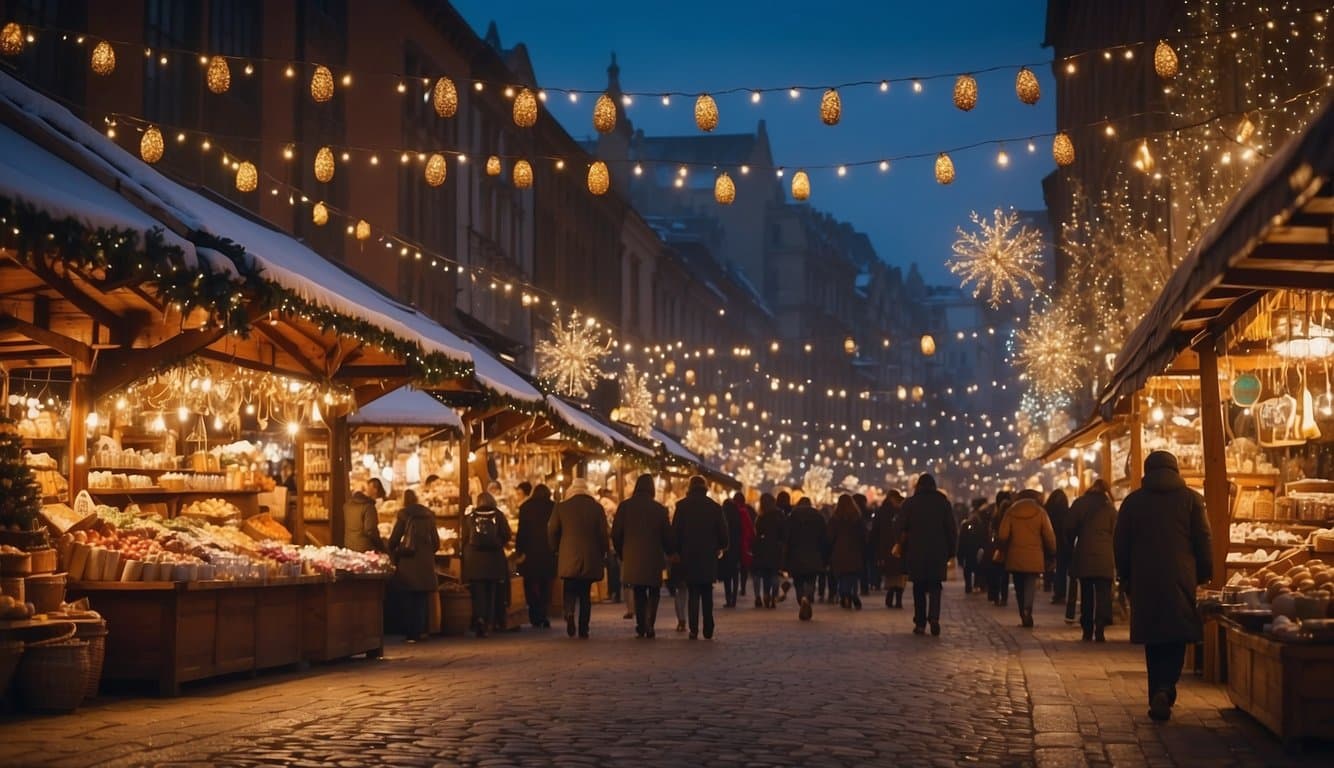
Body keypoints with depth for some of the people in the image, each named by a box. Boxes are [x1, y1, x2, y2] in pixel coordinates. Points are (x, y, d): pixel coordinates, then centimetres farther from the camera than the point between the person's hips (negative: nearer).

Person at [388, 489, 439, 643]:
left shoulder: (404, 515, -3)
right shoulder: (428, 515, 8)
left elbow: (393, 540, -6)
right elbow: (436, 542, 9)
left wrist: (394, 557, 8)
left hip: (408, 561, -3)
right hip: (426, 562, 3)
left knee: (410, 598, 4)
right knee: (423, 598, 10)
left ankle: (412, 633, 4)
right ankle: (421, 631, 10)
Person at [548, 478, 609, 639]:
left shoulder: (562, 507, -1)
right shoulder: (596, 507, 0)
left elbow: (552, 531, 3)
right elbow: (603, 534, 2)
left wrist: (556, 550, 17)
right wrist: (602, 554, 13)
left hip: (568, 557, -1)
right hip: (591, 558, 1)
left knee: (570, 590, 10)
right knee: (585, 593, 8)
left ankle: (570, 613, -18)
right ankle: (583, 629, 5)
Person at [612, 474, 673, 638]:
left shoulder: (625, 506, -2)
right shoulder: (659, 509, -3)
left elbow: (615, 534, 1)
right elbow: (667, 535, 1)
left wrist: (621, 554, 13)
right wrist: (668, 553, 18)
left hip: (632, 558, 1)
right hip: (654, 558, -1)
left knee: (639, 593, 13)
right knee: (654, 593, 9)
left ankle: (641, 627, 6)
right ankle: (649, 626, -6)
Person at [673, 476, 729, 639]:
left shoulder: (682, 506, -3)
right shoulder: (714, 507, 0)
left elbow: (675, 532, -3)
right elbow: (723, 531, 2)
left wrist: (677, 550, 10)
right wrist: (720, 547, 19)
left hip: (689, 556, -1)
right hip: (709, 557, 1)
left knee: (693, 594, 3)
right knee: (707, 594, 11)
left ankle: (694, 630, -5)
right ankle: (708, 631, 8)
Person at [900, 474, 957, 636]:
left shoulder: (909, 504, 2)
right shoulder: (943, 502, 4)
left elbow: (903, 530, 2)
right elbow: (951, 529, 4)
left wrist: (903, 551, 9)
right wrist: (951, 551, 9)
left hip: (916, 554, 0)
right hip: (938, 554, 0)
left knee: (919, 587, 8)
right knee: (935, 586, 5)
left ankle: (920, 623, 6)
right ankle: (934, 617, -17)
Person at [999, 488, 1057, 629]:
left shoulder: (1010, 512, 2)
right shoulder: (1040, 512, -1)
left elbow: (1002, 535, -4)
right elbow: (1049, 536, -3)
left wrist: (1006, 549, 14)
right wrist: (1052, 553, 10)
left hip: (1015, 557, 2)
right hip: (1034, 558, -2)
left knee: (1019, 588, 12)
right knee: (1030, 585, -5)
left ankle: (1024, 617, 16)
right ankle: (1027, 609, -29)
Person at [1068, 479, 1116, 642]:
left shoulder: (1079, 504, 5)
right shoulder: (1110, 508, 4)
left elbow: (1070, 529, 5)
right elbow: (1115, 535, 6)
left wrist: (1069, 554, 14)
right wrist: (1116, 560, 12)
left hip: (1083, 556, 1)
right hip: (1104, 558, -1)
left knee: (1086, 594, 9)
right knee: (1103, 594, 0)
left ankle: (1087, 631, 9)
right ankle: (1099, 630, -11)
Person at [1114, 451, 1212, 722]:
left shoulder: (1133, 501, 5)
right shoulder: (1190, 498, 2)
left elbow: (1120, 545, 6)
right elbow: (1203, 540, 1)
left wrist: (1127, 577, 17)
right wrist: (1204, 575, 11)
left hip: (1145, 580, 1)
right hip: (1181, 578, -1)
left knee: (1153, 641, 11)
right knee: (1177, 638, 3)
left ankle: (1158, 698, 13)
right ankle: (1165, 689, -18)